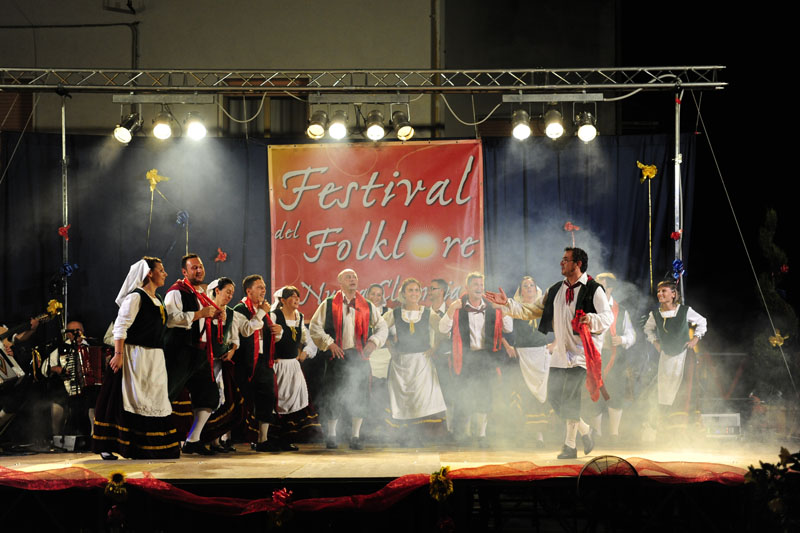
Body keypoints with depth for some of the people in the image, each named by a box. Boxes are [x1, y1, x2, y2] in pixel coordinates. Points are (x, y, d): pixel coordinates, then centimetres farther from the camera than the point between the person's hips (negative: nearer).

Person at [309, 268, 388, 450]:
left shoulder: (367, 306, 10)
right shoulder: (329, 305, 4)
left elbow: (382, 327, 17)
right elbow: (314, 326, 2)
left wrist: (374, 341, -1)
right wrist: (329, 343, -8)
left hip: (359, 356, 2)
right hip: (337, 356, -2)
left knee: (359, 396, -1)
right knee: (333, 396, 0)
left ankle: (355, 436, 10)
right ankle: (331, 435, 14)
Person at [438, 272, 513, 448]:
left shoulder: (491, 308, 9)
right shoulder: (458, 307, 4)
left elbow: (508, 329, 6)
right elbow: (443, 329, -6)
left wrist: (503, 310, -8)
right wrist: (451, 310, -20)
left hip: (485, 356, 1)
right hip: (464, 357, -1)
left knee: (483, 395, -6)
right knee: (464, 395, 2)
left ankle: (481, 434, -1)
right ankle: (464, 430, 21)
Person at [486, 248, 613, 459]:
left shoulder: (594, 290, -4)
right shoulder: (555, 291, 16)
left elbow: (608, 317, -13)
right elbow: (531, 311, 19)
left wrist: (592, 319, -34)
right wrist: (507, 304, 10)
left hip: (581, 352, -7)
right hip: (560, 352, 7)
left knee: (570, 400, -11)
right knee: (555, 397, 3)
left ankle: (570, 446, 3)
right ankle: (584, 430, 20)